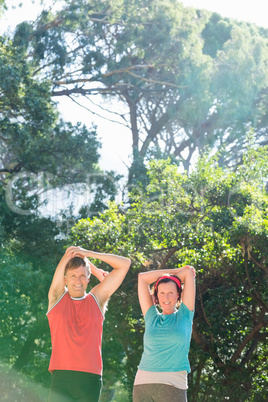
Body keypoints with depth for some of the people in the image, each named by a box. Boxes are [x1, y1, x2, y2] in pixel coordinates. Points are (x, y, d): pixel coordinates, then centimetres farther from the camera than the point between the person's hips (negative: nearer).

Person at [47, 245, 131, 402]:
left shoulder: (97, 299, 13)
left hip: (90, 379, 1)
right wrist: (96, 270, 22)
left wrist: (88, 253, 12)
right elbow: (71, 253, 12)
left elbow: (125, 264, 13)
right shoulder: (57, 297, 12)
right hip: (62, 377, -1)